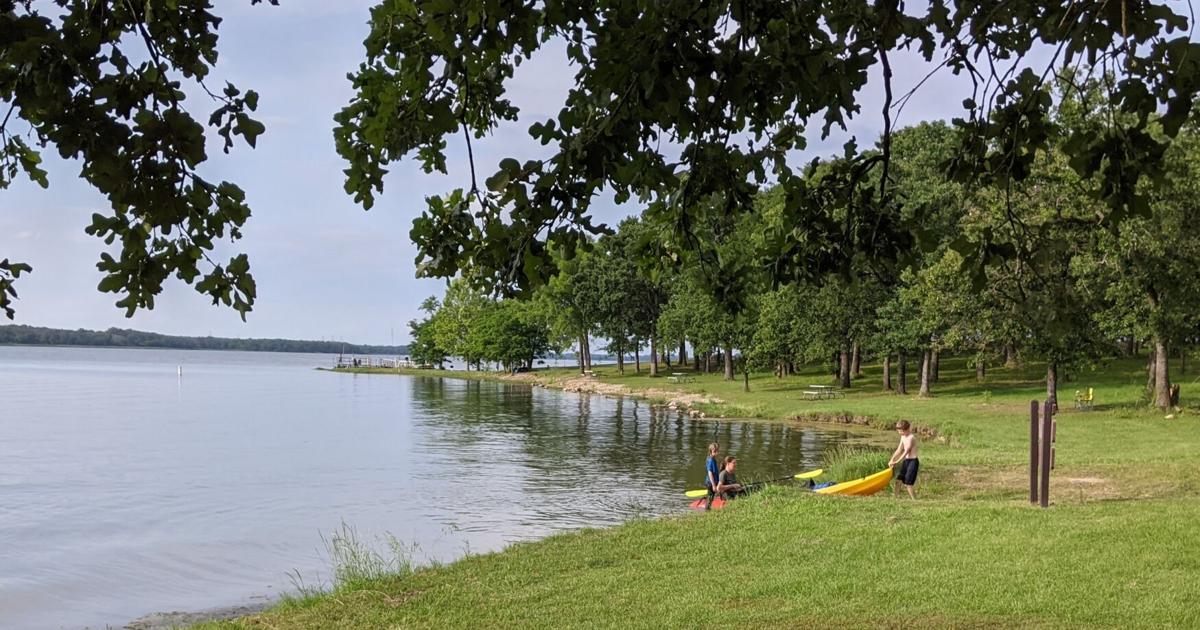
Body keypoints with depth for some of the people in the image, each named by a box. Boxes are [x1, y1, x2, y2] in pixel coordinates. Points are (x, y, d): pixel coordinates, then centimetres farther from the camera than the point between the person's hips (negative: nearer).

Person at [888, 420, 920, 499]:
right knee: (898, 480, 5)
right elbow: (899, 450, 11)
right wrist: (892, 460, 0)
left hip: (913, 461, -8)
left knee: (908, 484, -10)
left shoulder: (911, 437, -17)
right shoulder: (903, 437, 10)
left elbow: (907, 451, -22)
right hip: (906, 460, 8)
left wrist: (897, 461, -24)